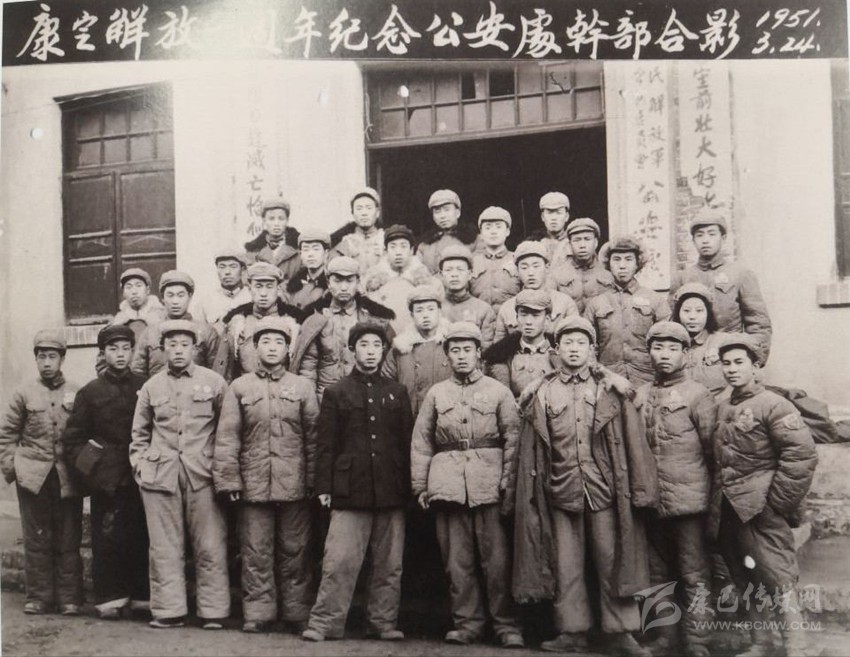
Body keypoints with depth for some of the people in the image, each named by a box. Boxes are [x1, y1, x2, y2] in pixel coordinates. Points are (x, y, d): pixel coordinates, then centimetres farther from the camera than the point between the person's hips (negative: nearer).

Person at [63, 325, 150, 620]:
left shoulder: (145, 388, 5)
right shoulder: (90, 392, 2)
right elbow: (72, 438, 5)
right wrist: (88, 470, -3)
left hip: (140, 477, 1)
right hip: (106, 481, -1)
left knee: (141, 537, 4)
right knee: (107, 540, 0)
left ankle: (141, 596, 14)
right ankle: (110, 598, 10)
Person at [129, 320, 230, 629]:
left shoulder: (214, 382, 3)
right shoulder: (151, 386, 10)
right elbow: (139, 433, 18)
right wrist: (140, 464, 7)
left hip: (203, 475, -2)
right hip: (160, 475, 2)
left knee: (210, 546, 0)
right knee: (165, 548, 6)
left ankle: (213, 611, 9)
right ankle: (169, 610, 15)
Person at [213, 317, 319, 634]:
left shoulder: (303, 387, 7)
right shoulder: (239, 388, 5)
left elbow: (313, 437, 5)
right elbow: (227, 438, 2)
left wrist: (313, 480, -1)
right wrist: (228, 480, -5)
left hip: (294, 485, 1)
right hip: (253, 484, 0)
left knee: (295, 550, 7)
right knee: (256, 552, 5)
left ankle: (298, 613, 16)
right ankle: (257, 612, 15)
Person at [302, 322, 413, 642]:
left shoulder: (397, 393, 13)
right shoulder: (336, 393, 7)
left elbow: (407, 441, 12)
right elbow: (326, 444, 4)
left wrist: (409, 486, 6)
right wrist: (324, 487, -3)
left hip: (391, 492, 3)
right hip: (350, 490, -2)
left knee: (389, 564, 6)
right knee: (339, 562, -5)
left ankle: (384, 622, 17)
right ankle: (325, 623, 4)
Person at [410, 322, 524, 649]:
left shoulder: (498, 391, 8)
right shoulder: (436, 393, 12)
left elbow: (513, 438, 3)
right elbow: (421, 441, 10)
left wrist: (509, 483, -6)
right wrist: (420, 485, 4)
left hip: (489, 483, -2)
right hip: (448, 483, 2)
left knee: (496, 558, -2)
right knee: (457, 558, 5)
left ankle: (507, 625, 8)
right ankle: (467, 622, 15)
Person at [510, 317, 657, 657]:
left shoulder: (612, 390, 3)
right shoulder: (540, 394, 7)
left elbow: (634, 442, 0)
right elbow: (529, 450, 6)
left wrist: (642, 489, -5)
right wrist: (523, 494, 2)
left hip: (604, 490, -1)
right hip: (560, 492, 1)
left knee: (612, 561, 2)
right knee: (565, 565, 6)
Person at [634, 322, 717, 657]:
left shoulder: (697, 394, -6)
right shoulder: (640, 395, 8)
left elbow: (712, 449, -4)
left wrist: (711, 489, -1)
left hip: (689, 501, -5)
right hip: (652, 501, 5)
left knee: (694, 576, 1)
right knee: (658, 574, 14)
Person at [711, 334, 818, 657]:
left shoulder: (773, 405, -10)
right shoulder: (722, 408, 12)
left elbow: (802, 454, -17)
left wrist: (777, 501, -16)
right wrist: (718, 503, 12)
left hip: (762, 512, -7)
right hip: (729, 511, 7)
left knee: (778, 583, -6)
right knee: (748, 583, 16)